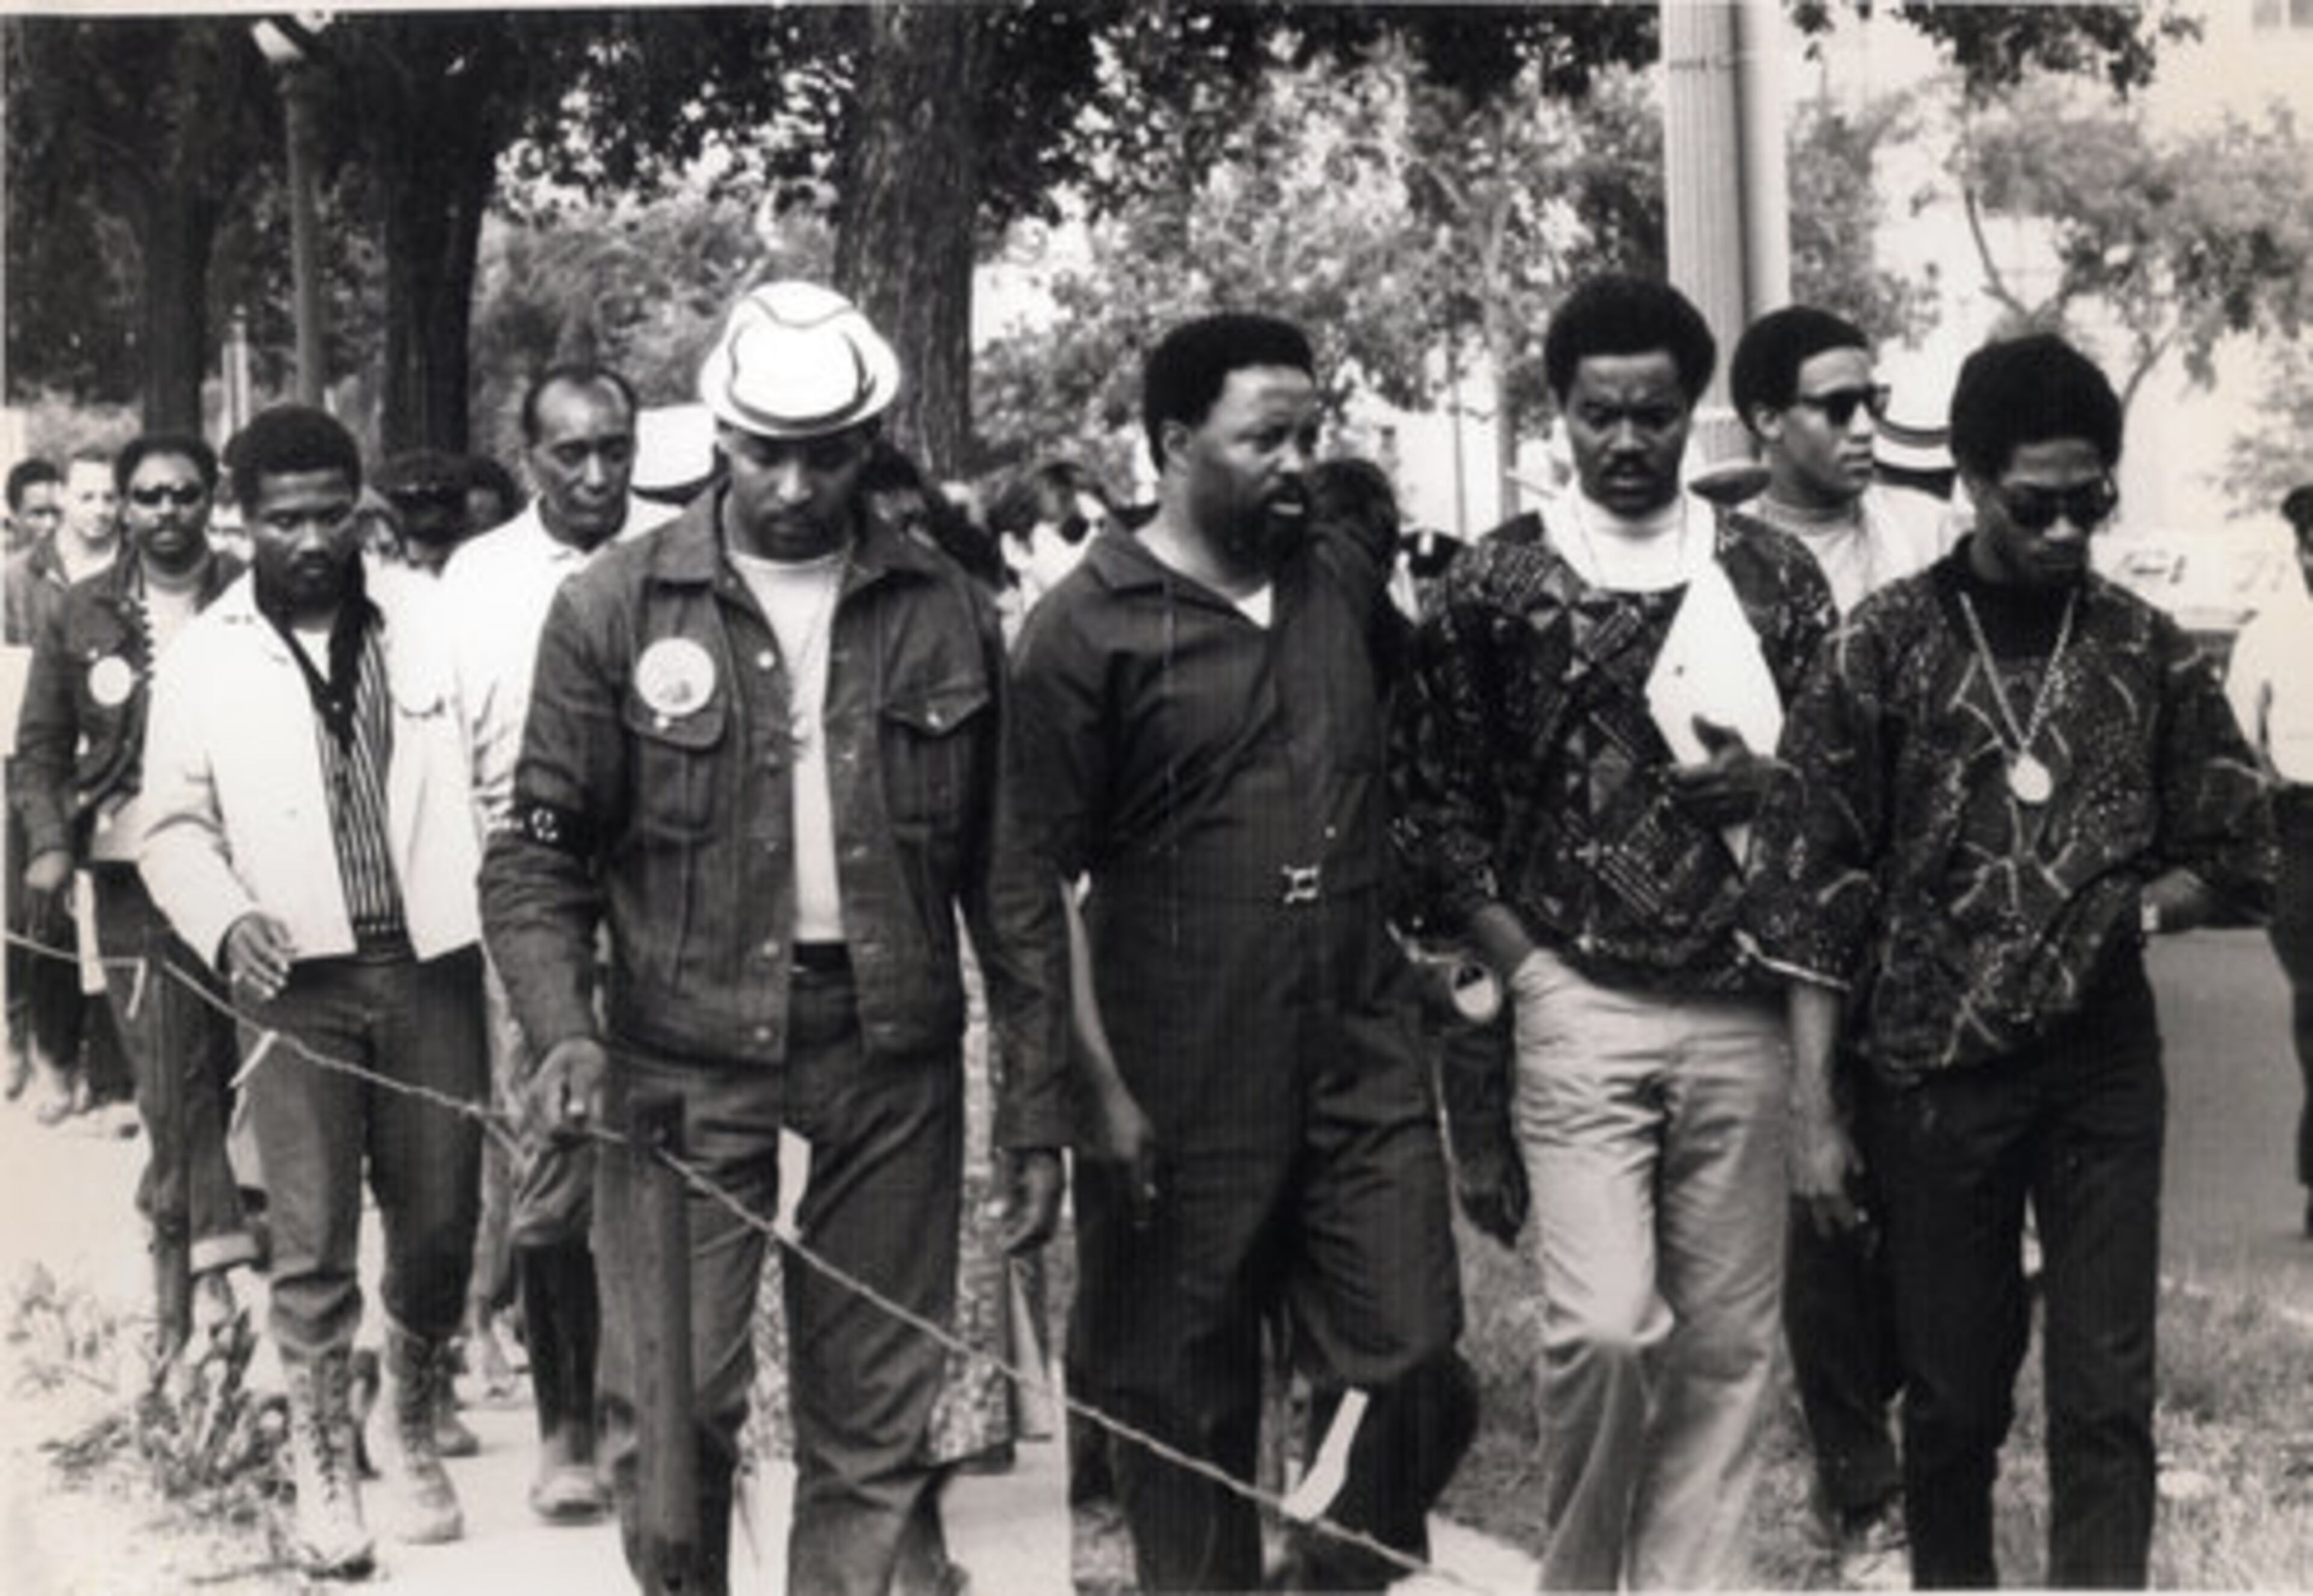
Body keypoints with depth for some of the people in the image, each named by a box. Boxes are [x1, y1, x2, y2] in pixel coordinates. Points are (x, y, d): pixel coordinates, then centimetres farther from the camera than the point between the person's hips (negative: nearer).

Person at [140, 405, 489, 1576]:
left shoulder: (431, 618, 3)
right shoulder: (204, 658, 3)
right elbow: (175, 825, 7)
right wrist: (227, 920, -12)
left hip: (432, 963, 1)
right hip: (299, 979, -1)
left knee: (438, 1226, 6)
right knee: (312, 1244, -2)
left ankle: (412, 1431, 30)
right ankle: (323, 1471, 15)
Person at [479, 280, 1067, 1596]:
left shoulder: (945, 613, 5)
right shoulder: (618, 609, 0)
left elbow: (1010, 879, 8)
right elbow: (542, 856, 2)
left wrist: (1039, 1108, 6)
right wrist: (566, 1028, -15)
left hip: (891, 1051, 2)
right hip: (689, 1049, -1)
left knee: (879, 1426, 6)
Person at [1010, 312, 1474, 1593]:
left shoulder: (1347, 577, 8)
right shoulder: (1089, 626, -7)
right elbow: (1040, 877, -9)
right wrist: (1100, 1088, -13)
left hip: (1366, 1069, 4)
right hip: (1183, 1096, -4)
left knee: (1412, 1370, 2)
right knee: (1186, 1407, 7)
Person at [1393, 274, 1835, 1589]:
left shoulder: (1772, 575, 7)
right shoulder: (1495, 583, 2)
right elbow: (1436, 800, 4)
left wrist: (1764, 786, -8)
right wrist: (1525, 966, -3)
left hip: (1743, 1011, 2)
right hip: (1580, 1004, -2)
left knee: (1729, 1340, 5)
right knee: (1604, 1326, -10)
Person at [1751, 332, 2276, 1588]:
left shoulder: (2149, 652, 2)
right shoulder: (1883, 647, -5)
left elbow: (2237, 857, 11)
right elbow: (1809, 883, -5)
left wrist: (2141, 906, -9)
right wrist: (1815, 1107, -8)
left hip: (2105, 1070, 2)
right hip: (1933, 1074, -1)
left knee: (2108, 1398, 0)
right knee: (1953, 1396, 9)